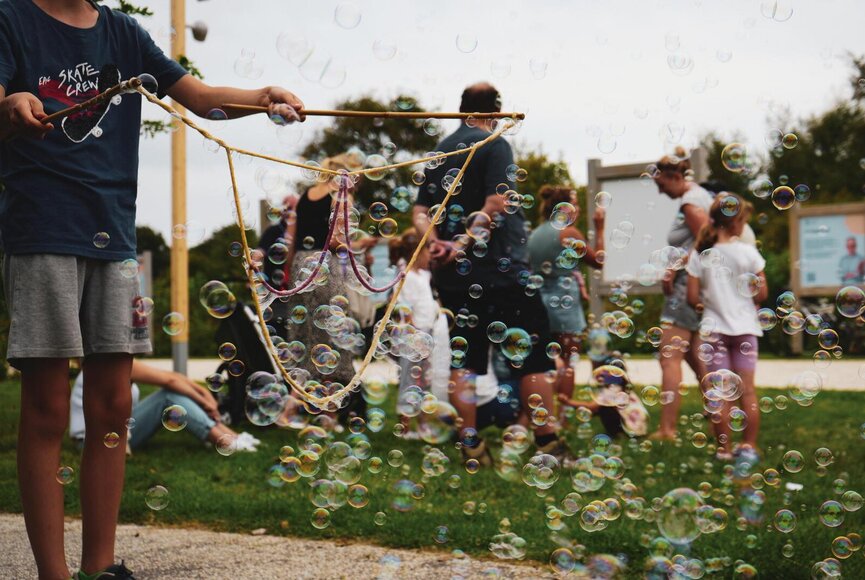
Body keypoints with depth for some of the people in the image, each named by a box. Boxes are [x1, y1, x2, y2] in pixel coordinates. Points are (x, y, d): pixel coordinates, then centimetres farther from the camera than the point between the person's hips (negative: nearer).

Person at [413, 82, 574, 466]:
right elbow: (496, 204, -19)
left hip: (453, 275, 6)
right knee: (533, 355, 1)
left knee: (465, 358, 9)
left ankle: (471, 444, 9)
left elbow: (420, 212, 8)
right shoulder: (494, 145, -7)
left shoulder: (438, 152, 13)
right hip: (499, 268, -6)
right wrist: (464, 244, -18)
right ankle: (547, 442, 0)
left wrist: (436, 243, -7)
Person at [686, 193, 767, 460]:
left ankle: (724, 448, 7)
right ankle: (749, 446, 12)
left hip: (715, 328, 1)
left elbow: (692, 298, -5)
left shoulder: (700, 255, -5)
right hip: (745, 327, 0)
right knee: (747, 390, 8)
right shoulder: (748, 252, -8)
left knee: (721, 392, 4)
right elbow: (762, 293, -4)